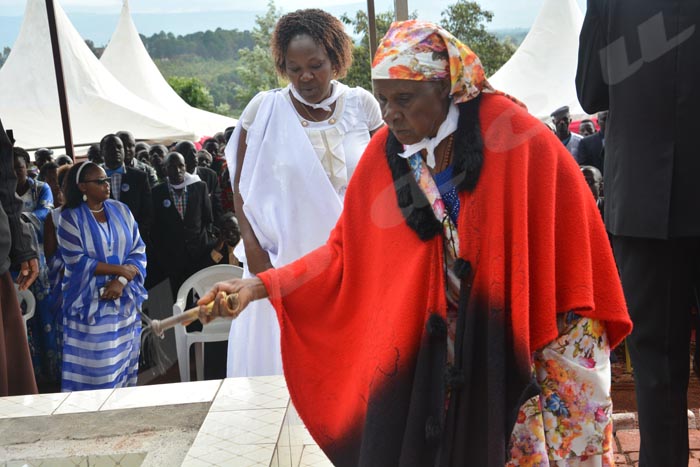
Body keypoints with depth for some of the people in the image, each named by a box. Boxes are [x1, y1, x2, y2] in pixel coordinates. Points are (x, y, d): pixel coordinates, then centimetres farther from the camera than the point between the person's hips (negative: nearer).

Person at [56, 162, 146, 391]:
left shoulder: (121, 210, 6)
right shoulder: (70, 218, -4)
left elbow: (138, 251, 2)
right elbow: (77, 261, -12)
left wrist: (122, 281, -14)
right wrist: (120, 269, -13)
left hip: (124, 298, 4)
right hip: (90, 301, -3)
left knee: (124, 357, 9)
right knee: (95, 364, -2)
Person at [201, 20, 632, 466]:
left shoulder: (510, 132, -13)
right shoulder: (385, 155, -2)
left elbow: (566, 229, -8)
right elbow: (346, 251, 1)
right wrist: (263, 284, -9)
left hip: (526, 338, -3)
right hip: (436, 351, 3)